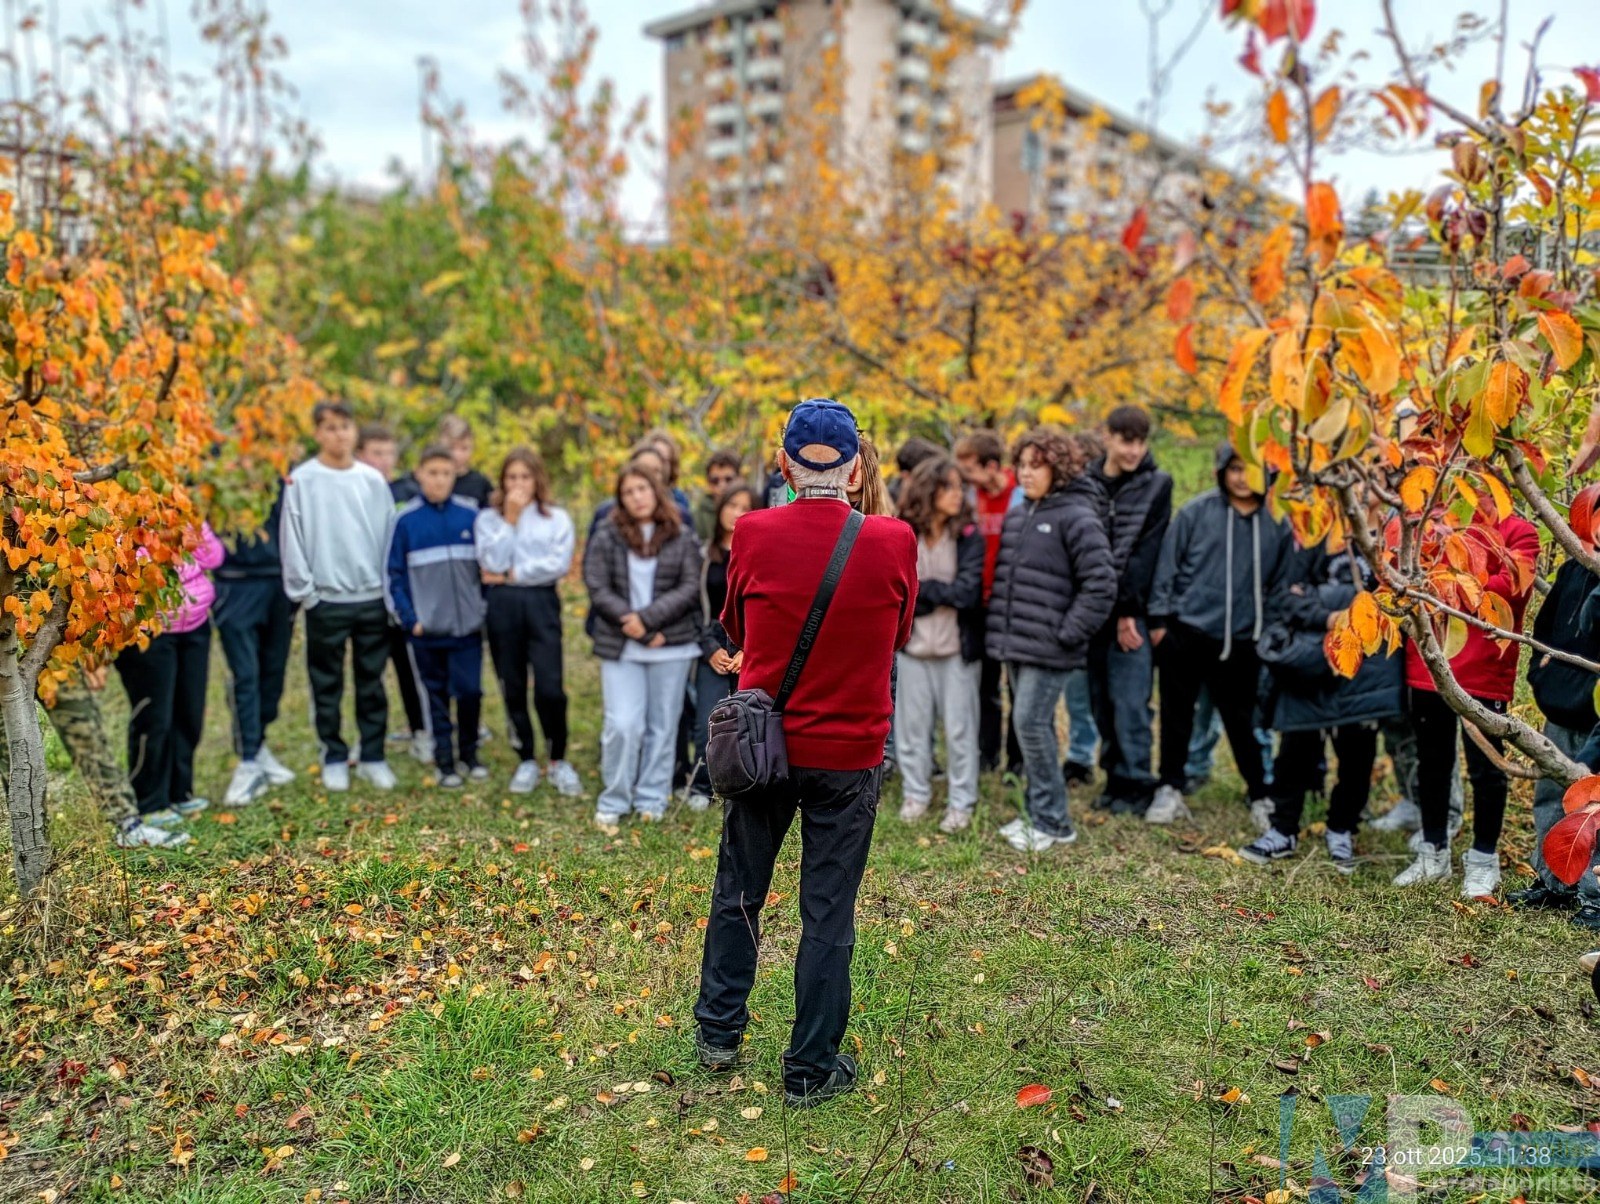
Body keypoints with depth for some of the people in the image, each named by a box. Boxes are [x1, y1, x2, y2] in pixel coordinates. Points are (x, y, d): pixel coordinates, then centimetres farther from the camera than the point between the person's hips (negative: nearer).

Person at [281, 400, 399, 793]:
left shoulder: (373, 479, 6)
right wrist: (304, 591, -8)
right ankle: (334, 757, 19)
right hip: (326, 600, -2)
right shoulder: (301, 480, -2)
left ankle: (373, 757, 17)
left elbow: (389, 535, 6)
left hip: (372, 598, 2)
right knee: (327, 686, 7)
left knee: (372, 683, 8)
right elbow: (293, 541, -3)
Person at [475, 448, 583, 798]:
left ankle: (558, 760, 8)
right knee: (513, 688, 6)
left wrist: (512, 574, -7)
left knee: (549, 687, -9)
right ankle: (527, 761, 19)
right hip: (502, 606, 2)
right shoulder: (488, 517, 9)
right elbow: (493, 563, -7)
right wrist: (510, 520, -6)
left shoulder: (557, 517, 6)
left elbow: (559, 564, -8)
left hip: (541, 603, -1)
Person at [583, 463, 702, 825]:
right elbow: (598, 589, -4)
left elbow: (690, 588, -4)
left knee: (662, 726, 7)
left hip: (672, 645, 1)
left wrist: (648, 618, -15)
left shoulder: (682, 536, 3)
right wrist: (634, 626, -13)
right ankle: (613, 801, 11)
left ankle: (652, 800, 20)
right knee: (622, 725, -6)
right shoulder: (606, 537, 2)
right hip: (620, 646, -1)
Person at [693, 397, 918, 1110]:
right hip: (850, 754, -1)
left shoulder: (753, 534, -9)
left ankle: (718, 1033, 34)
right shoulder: (894, 542, -11)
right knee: (828, 914, 9)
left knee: (738, 891, 19)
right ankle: (811, 1070, 20)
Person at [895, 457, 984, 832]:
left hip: (958, 647, -2)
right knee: (912, 723, 11)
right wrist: (943, 594, -15)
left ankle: (961, 802, 18)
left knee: (959, 727, 6)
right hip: (913, 646, 2)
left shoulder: (969, 535, -6)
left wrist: (920, 587, -10)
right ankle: (915, 793, 27)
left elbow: (968, 592, -16)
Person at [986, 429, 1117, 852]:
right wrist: (999, 627, 13)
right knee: (1030, 726, 13)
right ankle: (1038, 814, 24)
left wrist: (1068, 634, -15)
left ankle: (1052, 821, 4)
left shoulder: (1077, 517, -10)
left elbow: (1101, 584, -14)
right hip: (1014, 645, 8)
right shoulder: (1016, 516, 14)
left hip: (1049, 650, -8)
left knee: (1032, 724, -9)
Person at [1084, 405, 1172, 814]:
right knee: (1101, 700, 8)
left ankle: (1135, 783, 8)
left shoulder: (1157, 485, -1)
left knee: (1130, 701, -4)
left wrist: (1127, 609, -12)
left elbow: (1144, 551, -7)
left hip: (1132, 612, -4)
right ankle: (1115, 778, 20)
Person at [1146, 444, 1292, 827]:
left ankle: (1260, 796, 23)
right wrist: (1159, 618, -4)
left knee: (1242, 720, 9)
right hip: (1185, 631, 0)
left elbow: (1281, 581, 9)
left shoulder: (1277, 523, 2)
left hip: (1242, 641, 1)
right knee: (1177, 715, 8)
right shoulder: (1196, 511, -3)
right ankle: (1170, 790, 20)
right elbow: (1167, 565, -1)